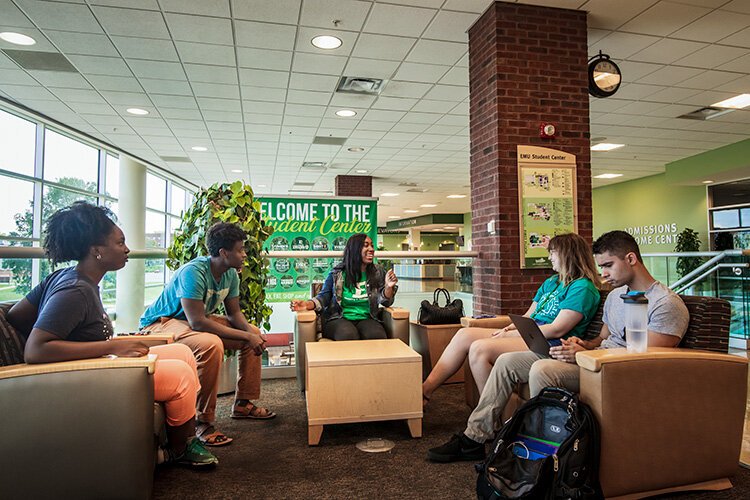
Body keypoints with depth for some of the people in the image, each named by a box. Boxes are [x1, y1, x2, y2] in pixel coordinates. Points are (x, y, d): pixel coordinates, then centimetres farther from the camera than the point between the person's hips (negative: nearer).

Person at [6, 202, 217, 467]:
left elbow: (15, 316, 10)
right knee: (181, 375, -13)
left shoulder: (63, 277, 4)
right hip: (82, 384, -10)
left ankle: (187, 437, 13)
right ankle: (178, 451, 12)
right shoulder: (74, 291, -24)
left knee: (182, 351, 7)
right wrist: (112, 347, -30)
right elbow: (34, 351, -32)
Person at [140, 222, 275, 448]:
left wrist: (251, 331, -18)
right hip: (161, 322, -9)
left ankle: (242, 403, 11)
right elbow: (197, 322, -35)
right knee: (211, 344, -38)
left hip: (196, 319, 9)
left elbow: (234, 313, 4)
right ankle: (202, 421, -24)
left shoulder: (230, 274, -4)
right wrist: (245, 336, -33)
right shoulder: (193, 272, -30)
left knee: (254, 333, 1)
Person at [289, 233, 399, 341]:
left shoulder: (377, 274, 10)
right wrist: (308, 304, -17)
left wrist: (389, 287, -17)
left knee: (377, 336, -32)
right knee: (348, 335, -35)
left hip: (366, 319, 2)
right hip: (338, 319, -1)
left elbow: (385, 301, 4)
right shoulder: (337, 274, 5)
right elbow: (324, 296, 3)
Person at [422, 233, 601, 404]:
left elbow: (557, 330, -15)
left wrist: (510, 334, -13)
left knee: (479, 348, -28)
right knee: (464, 334, -8)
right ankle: (425, 390, -12)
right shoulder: (550, 282, 23)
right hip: (530, 336, 9)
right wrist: (508, 329, 0)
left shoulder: (583, 287, -6)